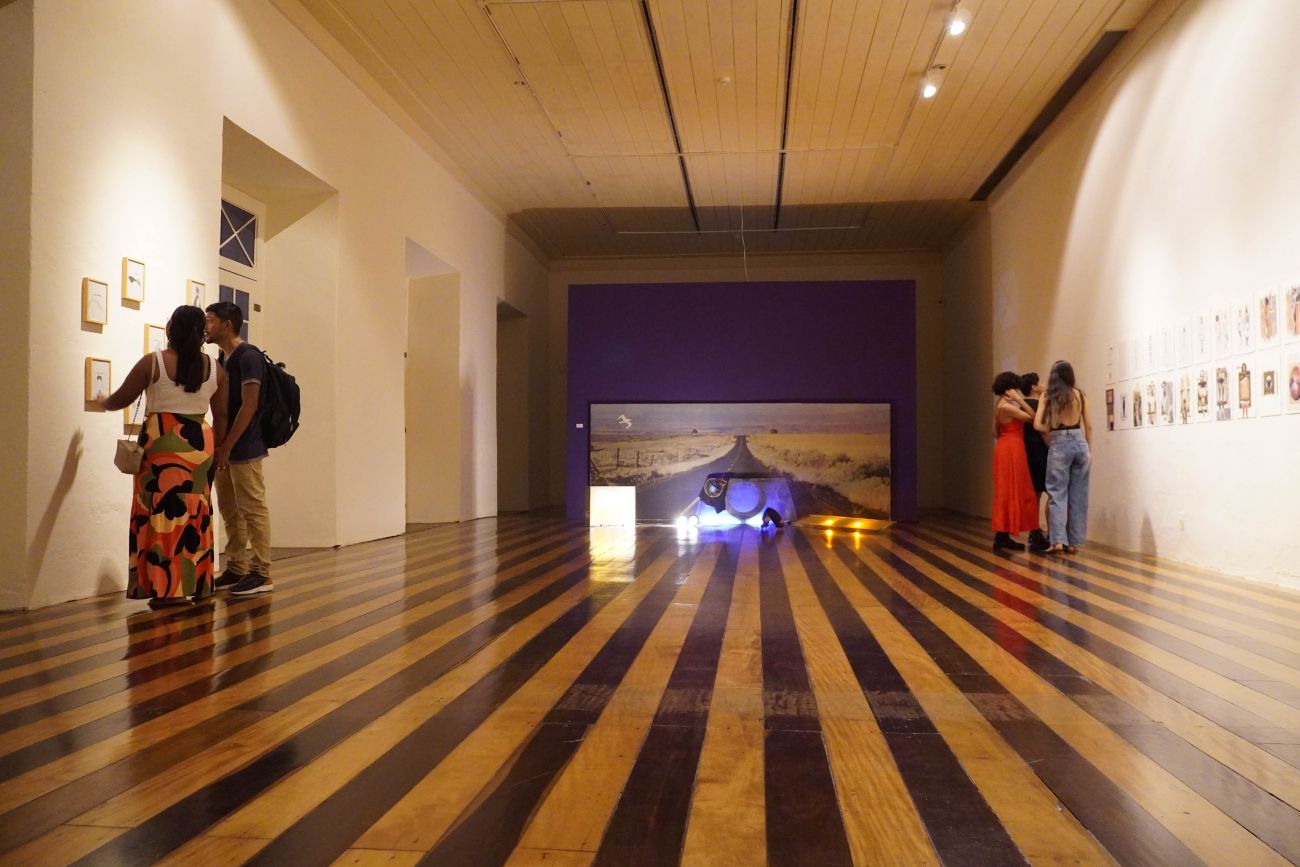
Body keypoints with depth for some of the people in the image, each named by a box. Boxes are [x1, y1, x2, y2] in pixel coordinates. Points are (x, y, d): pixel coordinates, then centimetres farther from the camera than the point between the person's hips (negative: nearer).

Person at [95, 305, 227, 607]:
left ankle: (170, 590, -3)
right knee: (195, 513, 10)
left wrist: (103, 403, 27)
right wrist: (218, 451, 18)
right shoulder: (215, 368, 5)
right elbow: (221, 415, 9)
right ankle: (196, 584, 15)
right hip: (200, 442, 4)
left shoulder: (152, 363, -4)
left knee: (165, 511, -1)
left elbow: (121, 399, 6)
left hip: (163, 442, -3)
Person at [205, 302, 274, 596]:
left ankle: (261, 574, -1)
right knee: (230, 511, 12)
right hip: (225, 448, 9)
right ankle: (236, 569, 19)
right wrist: (218, 445, 11)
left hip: (244, 448, -9)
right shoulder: (221, 359, 15)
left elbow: (249, 406, -17)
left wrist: (227, 446, -16)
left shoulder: (248, 356, -12)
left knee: (253, 511, -5)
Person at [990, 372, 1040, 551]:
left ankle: (1002, 536, 11)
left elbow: (995, 432, 17)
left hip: (1006, 448, 10)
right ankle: (1002, 536, -6)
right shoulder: (1006, 406, -16)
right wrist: (1020, 400, -17)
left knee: (1007, 492, 10)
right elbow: (1032, 417, -15)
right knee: (1011, 492, -7)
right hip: (1011, 450, -10)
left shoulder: (1000, 405, 12)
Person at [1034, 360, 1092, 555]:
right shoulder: (1080, 395, 6)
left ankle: (1058, 540, -9)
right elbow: (1088, 426, 8)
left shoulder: (1047, 396, 1)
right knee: (1078, 495, 7)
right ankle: (1073, 542, 9)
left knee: (1057, 493, 0)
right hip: (1080, 443, 2)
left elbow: (1038, 424, -6)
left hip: (1059, 444, -2)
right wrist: (1090, 451, 15)